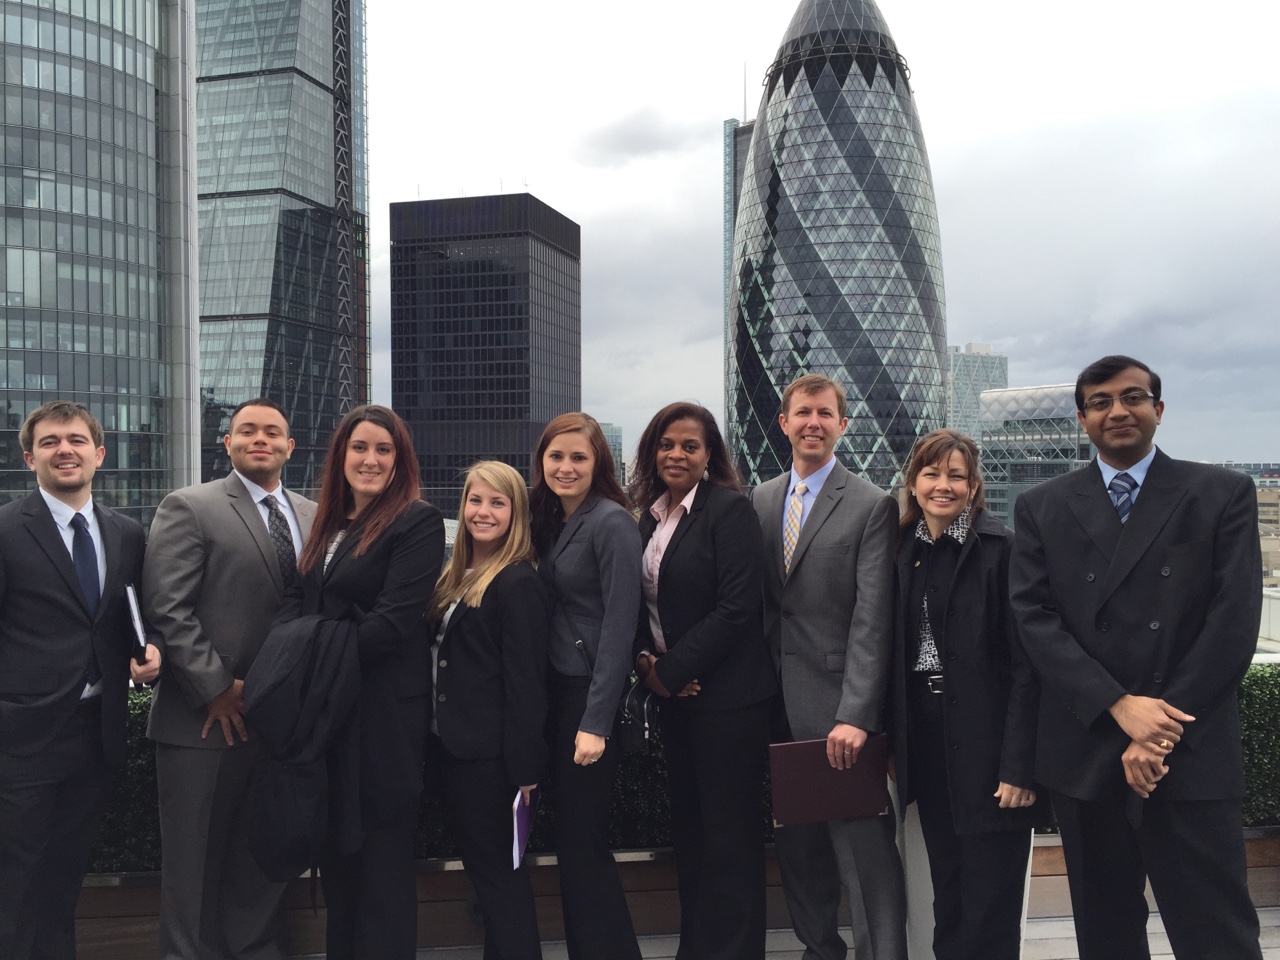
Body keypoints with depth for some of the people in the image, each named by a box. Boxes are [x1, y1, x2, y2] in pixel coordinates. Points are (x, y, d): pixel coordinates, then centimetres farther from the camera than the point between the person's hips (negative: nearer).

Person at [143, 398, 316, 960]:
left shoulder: (313, 517, 11)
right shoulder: (188, 508, -5)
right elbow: (167, 609, -12)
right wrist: (216, 688, -14)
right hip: (207, 719, -4)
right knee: (195, 864, 8)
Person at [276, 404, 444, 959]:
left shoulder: (418, 522, -9)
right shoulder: (328, 522, 14)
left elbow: (393, 619, -17)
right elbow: (297, 600, 8)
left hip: (384, 714, -7)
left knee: (382, 859, 2)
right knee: (336, 854, 17)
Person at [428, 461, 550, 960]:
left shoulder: (519, 583, -15)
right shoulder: (458, 577, 12)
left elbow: (525, 681, -18)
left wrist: (523, 767, -18)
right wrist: (439, 733, 9)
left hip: (491, 756, -9)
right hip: (454, 747, 9)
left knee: (498, 871, 1)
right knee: (481, 866, 17)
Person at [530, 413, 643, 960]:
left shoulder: (611, 522, -13)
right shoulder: (550, 519, 12)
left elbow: (619, 623, -18)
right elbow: (546, 608, 12)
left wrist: (596, 722, -20)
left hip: (591, 692, -8)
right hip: (554, 689, 8)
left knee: (581, 840, -2)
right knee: (570, 838, 13)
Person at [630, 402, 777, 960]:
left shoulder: (729, 509, -10)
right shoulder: (648, 516, 10)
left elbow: (735, 609, -17)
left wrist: (672, 670, -14)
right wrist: (646, 661, -4)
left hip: (726, 696, -7)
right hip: (672, 693, 7)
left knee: (730, 835, 2)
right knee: (687, 830, 15)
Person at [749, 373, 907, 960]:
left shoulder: (872, 506, -4)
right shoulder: (759, 502, 11)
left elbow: (873, 620, -11)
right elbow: (755, 602, 12)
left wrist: (857, 715, -18)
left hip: (837, 705, -5)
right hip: (776, 706, 5)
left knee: (865, 850, -3)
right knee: (796, 844, 15)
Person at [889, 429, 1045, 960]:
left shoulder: (1002, 549, -9)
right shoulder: (903, 550, 7)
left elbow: (1026, 663, -12)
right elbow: (895, 652, 10)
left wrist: (1019, 765, -16)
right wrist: (893, 747, 7)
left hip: (986, 736, -5)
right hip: (925, 736, 5)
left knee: (990, 904, 3)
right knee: (947, 896, 15)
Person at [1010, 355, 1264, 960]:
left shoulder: (1223, 495, 4)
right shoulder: (1041, 508, 7)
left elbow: (1235, 619, -5)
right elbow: (1035, 618, -2)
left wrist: (1164, 729, -12)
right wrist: (1120, 706, -14)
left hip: (1191, 756, -2)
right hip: (1084, 755, 2)